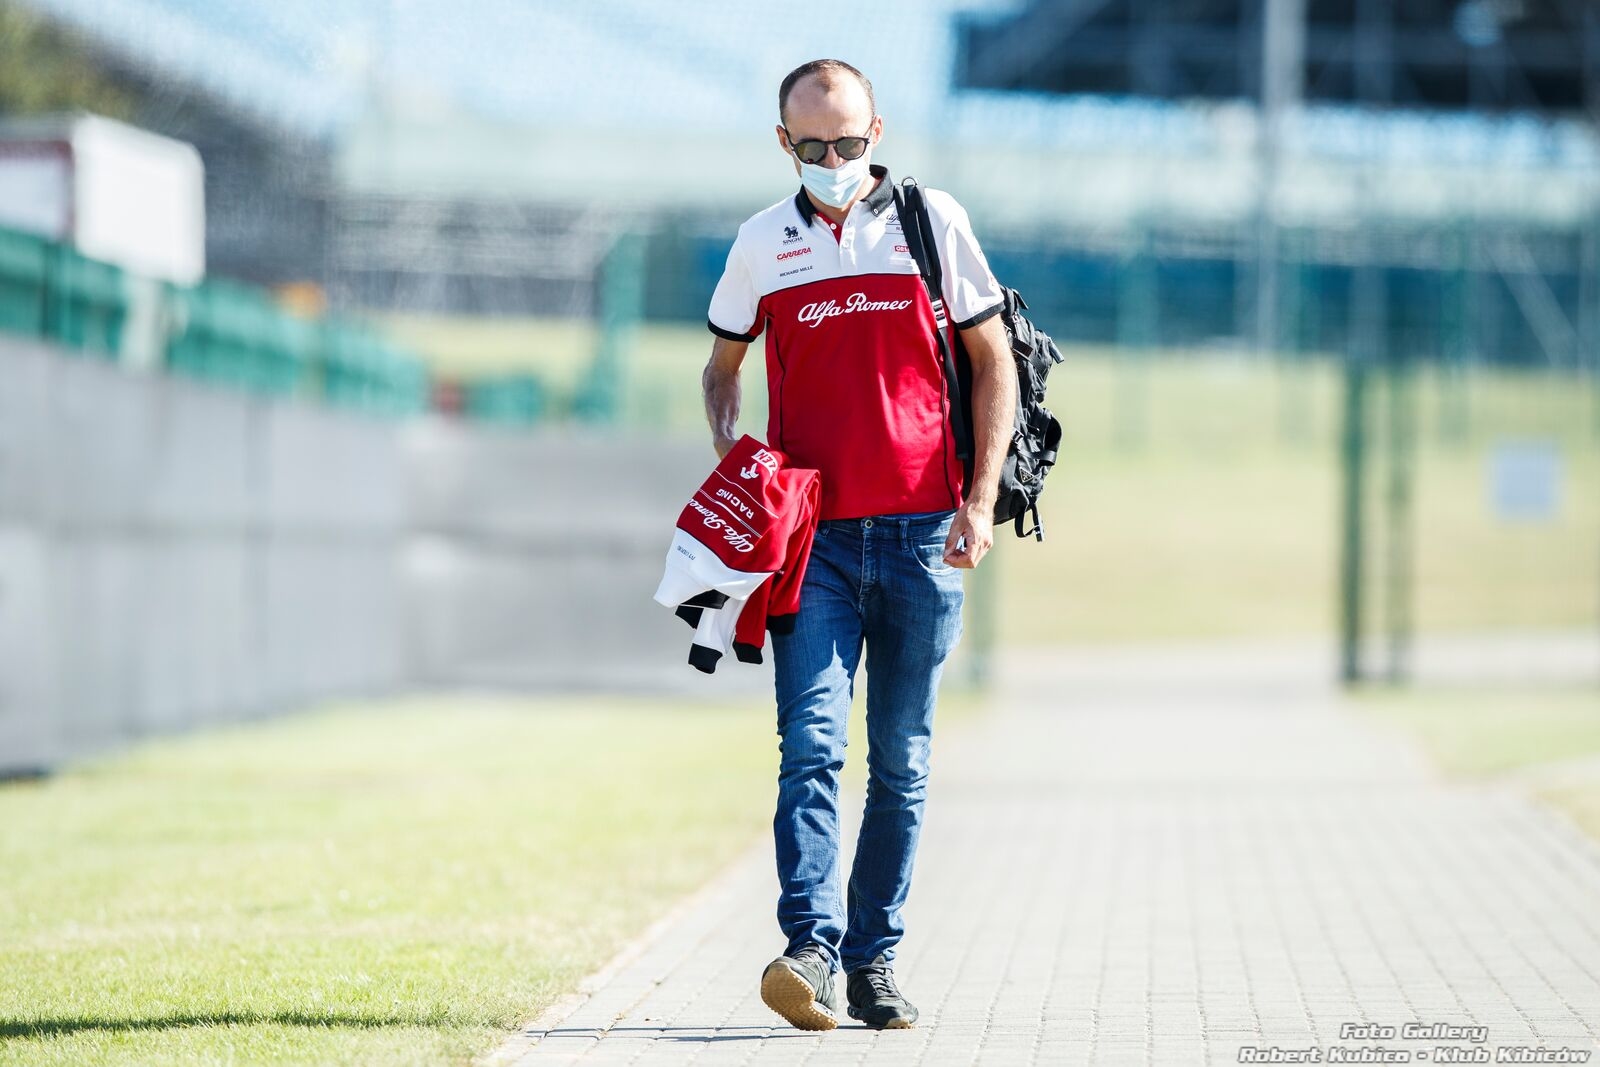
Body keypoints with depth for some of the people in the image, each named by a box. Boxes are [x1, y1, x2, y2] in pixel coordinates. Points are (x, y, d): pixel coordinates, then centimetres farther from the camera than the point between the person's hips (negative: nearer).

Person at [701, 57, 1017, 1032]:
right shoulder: (763, 244, 7)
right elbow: (723, 365, 22)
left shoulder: (932, 221, 3)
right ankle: (813, 953, -23)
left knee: (901, 762, 5)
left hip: (921, 534, 0)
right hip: (811, 535, 0)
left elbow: (994, 362, 6)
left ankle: (876, 960, 12)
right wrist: (730, 462, 3)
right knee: (811, 744, -14)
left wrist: (982, 500, -3)